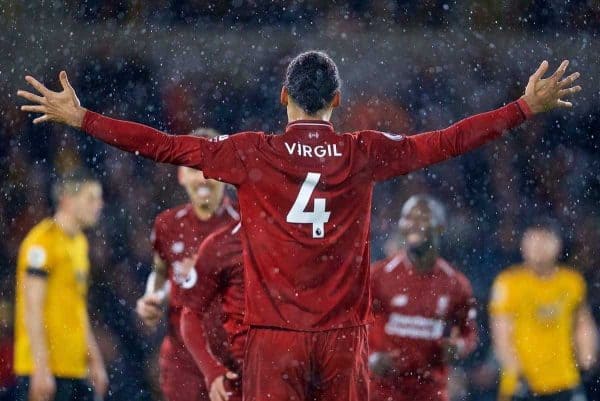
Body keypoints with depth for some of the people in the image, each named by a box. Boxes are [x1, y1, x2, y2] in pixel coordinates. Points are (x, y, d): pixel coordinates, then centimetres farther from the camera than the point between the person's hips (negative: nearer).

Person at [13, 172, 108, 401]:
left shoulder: (79, 242, 17)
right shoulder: (43, 240, -12)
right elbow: (32, 311, -16)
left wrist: (95, 362, 21)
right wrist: (41, 368, -21)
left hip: (76, 369, 9)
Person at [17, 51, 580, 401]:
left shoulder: (253, 155, -2)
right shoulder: (364, 155, 2)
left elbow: (166, 146, -2)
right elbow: (448, 141, 9)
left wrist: (79, 118, 6)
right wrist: (527, 106, 20)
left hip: (275, 337, -1)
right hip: (343, 335, 2)